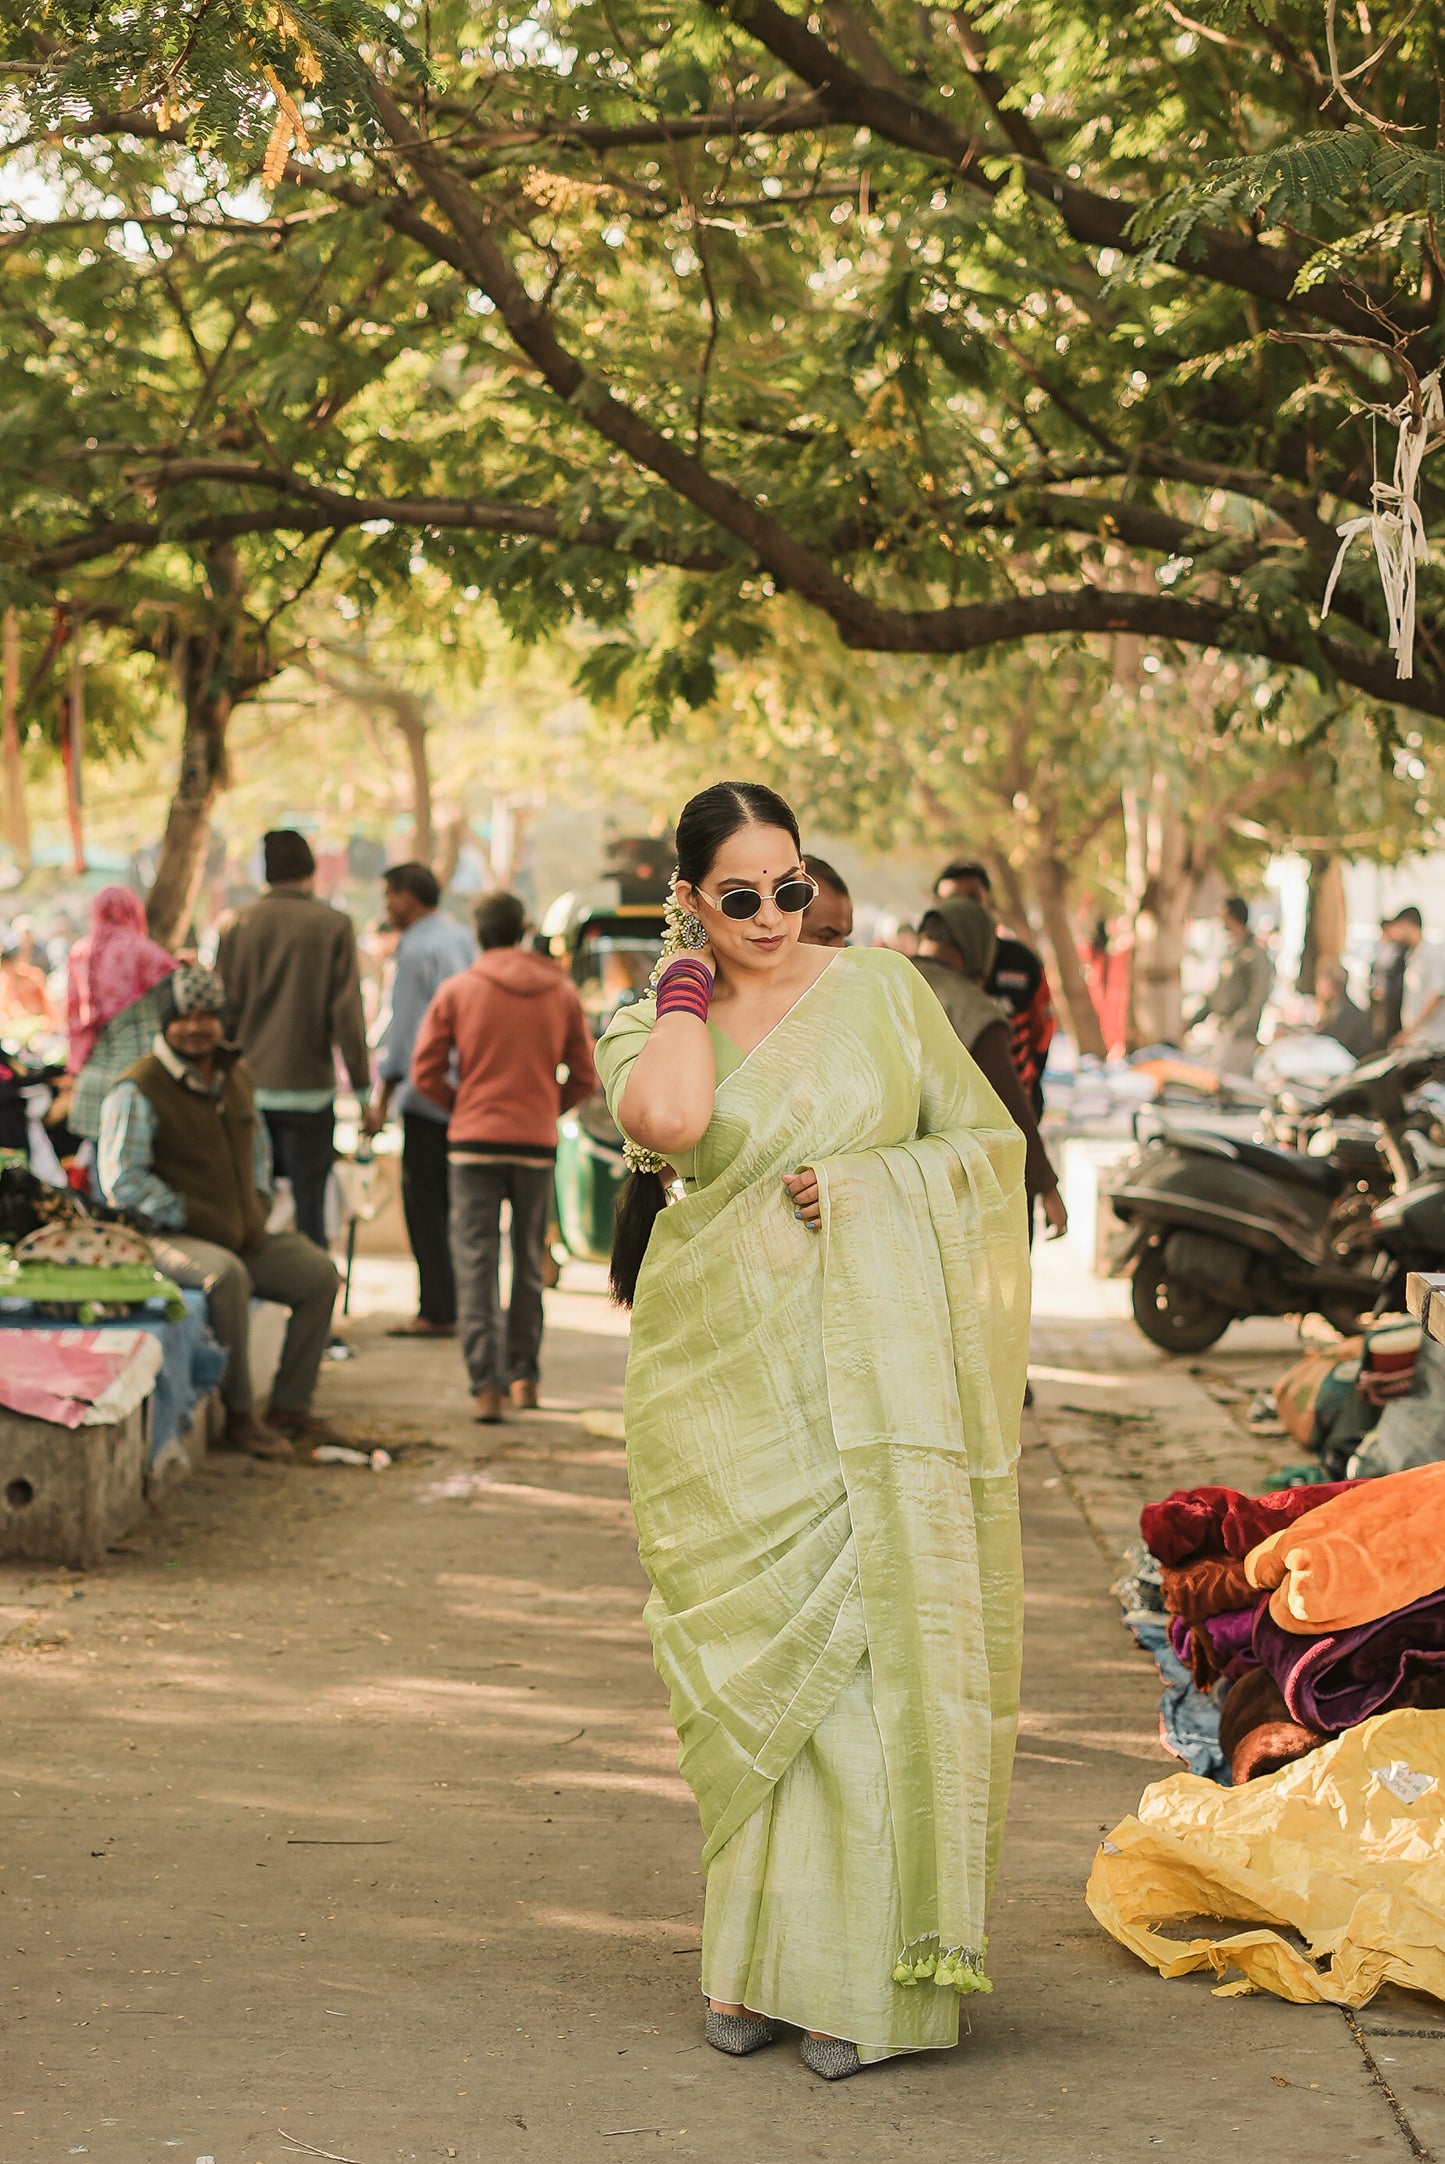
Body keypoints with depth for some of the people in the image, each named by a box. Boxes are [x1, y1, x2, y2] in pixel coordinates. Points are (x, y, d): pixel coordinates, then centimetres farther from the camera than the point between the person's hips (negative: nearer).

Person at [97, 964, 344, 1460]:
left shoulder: (236, 1075, 13)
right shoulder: (138, 1091, -11)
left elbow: (257, 1143, 30)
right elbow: (121, 1178, -17)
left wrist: (259, 1203, 14)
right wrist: (187, 1217, -17)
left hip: (242, 1235, 8)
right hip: (168, 1235, -8)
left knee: (319, 1275, -2)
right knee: (227, 1276, -37)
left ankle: (289, 1406, 6)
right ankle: (239, 1415, -27)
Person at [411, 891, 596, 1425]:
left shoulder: (458, 990, 0)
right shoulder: (562, 992, 5)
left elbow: (425, 1071, -1)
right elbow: (585, 1076, 6)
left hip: (474, 1141, -2)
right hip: (537, 1142, 2)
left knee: (475, 1261, -2)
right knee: (528, 1263, 16)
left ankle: (486, 1385, -12)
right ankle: (523, 1376, 22)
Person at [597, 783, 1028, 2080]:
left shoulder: (881, 990, 6)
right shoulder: (653, 1030, 5)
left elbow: (988, 1139, 8)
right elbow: (669, 1119, -19)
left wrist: (869, 1185, -8)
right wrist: (691, 970, -5)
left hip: (870, 1380, 0)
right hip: (728, 1381, 1)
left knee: (867, 1654, -5)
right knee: (756, 1662, 3)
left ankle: (854, 1974, 2)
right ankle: (755, 1963, 15)